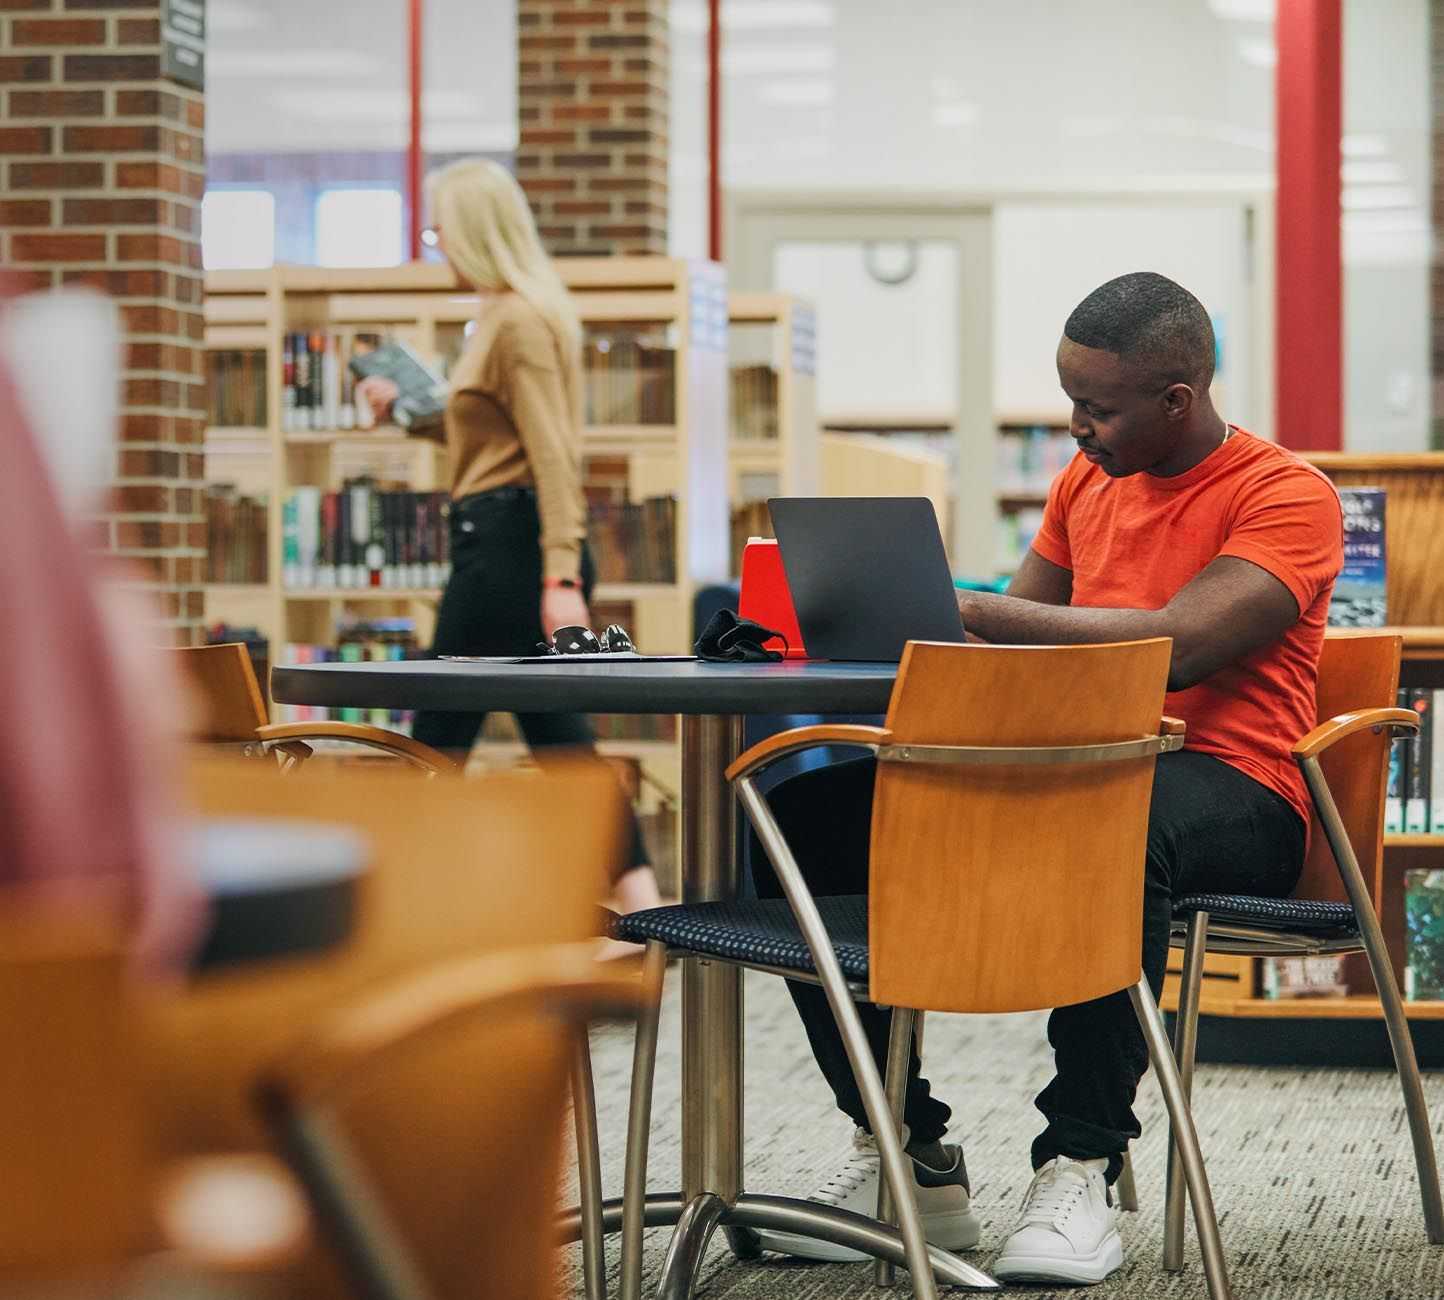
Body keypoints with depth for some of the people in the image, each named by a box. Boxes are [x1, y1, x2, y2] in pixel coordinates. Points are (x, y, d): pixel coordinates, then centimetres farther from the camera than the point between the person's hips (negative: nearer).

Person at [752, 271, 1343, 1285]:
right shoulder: (1087, 480, 19)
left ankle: (1081, 1171, -32)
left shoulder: (1288, 496, -5)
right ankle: (911, 1160, -10)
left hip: (1226, 791, -7)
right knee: (811, 812, -13)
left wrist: (967, 611, -22)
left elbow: (1179, 644, -21)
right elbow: (1018, 634, 20)